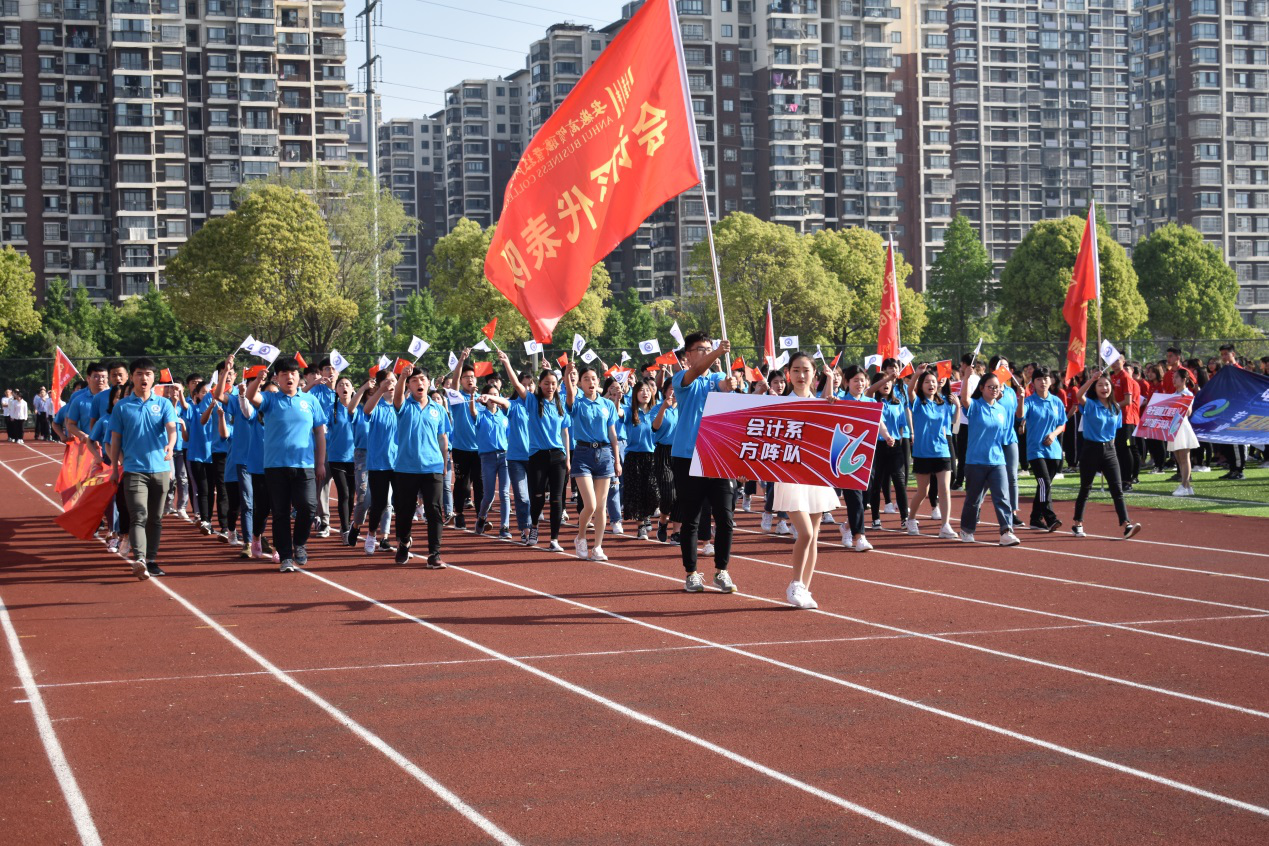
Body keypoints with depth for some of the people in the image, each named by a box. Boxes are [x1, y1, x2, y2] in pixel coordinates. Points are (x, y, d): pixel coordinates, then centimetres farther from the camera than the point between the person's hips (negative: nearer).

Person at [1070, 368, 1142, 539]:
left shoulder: (1116, 408, 8)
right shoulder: (1090, 405, -7)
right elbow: (1079, 396, -30)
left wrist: (1110, 444, 11)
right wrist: (1092, 378, -41)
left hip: (1109, 450, 3)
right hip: (1091, 449, -3)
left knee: (1117, 489, -7)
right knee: (1085, 489, 8)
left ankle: (1126, 525, -16)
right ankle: (1077, 524, 22)